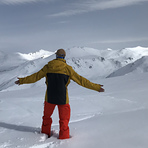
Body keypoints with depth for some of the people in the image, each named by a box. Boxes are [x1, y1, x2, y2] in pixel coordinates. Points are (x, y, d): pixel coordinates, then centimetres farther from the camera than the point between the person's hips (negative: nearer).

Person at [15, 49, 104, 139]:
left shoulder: (48, 67, 0)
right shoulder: (67, 68, -7)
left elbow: (35, 77, 7)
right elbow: (80, 80, -6)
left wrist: (22, 80, 23)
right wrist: (96, 87, -1)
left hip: (49, 97, 3)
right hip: (63, 98, -2)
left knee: (47, 116, 24)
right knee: (64, 119, 15)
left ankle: (45, 134, 36)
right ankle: (63, 137, 20)